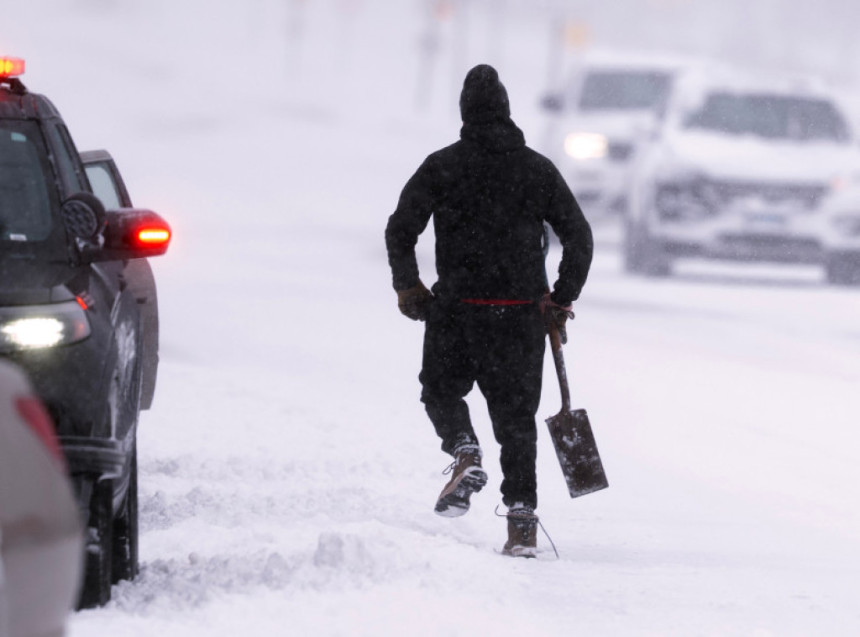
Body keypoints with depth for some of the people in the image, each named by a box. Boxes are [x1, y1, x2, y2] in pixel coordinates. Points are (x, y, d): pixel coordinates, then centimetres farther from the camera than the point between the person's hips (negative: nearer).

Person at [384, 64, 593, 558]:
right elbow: (579, 235, 4)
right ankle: (522, 518, 1)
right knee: (516, 415, 9)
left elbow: (400, 230, -5)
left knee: (442, 390, 21)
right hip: (523, 314, 2)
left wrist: (408, 288, 7)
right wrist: (562, 298, 13)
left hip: (457, 309, -2)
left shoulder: (441, 167, -1)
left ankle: (465, 453, -8)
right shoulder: (538, 169, 5)